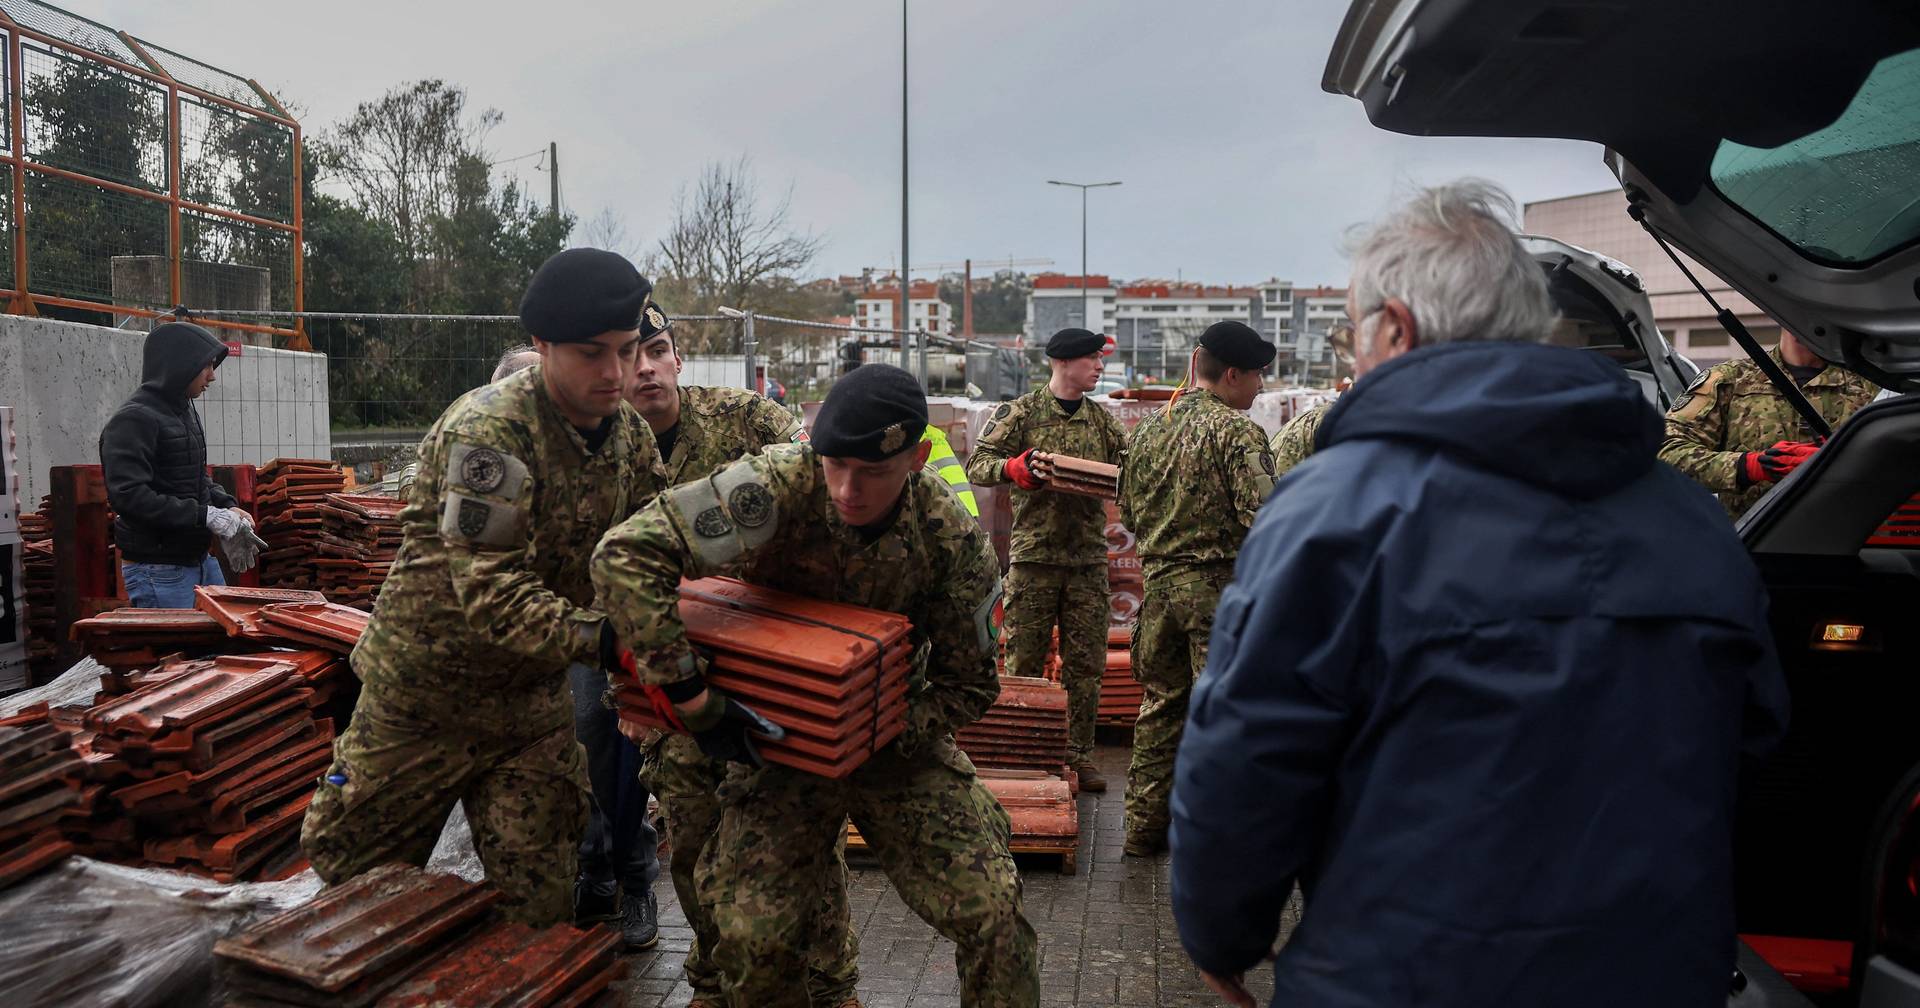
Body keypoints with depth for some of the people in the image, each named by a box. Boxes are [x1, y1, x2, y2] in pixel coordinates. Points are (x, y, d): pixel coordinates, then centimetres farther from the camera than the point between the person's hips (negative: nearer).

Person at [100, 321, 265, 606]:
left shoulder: (184, 411, 15)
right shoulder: (132, 420, -15)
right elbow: (129, 496, -24)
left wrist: (227, 506, 5)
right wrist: (205, 515, -23)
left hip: (201, 561, 9)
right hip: (159, 571, -9)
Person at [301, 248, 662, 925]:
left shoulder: (630, 433, -2)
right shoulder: (488, 430, -25)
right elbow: (488, 588, -31)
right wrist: (597, 640, -41)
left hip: (532, 696, 5)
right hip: (425, 686, -4)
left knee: (539, 905, 7)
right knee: (352, 858, 17)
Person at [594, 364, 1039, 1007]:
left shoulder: (952, 540, -18)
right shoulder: (778, 486, -26)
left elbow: (969, 685, -6)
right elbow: (625, 556, -30)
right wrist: (692, 700, -30)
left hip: (898, 738, 1)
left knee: (992, 908, -9)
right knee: (752, 936, -9)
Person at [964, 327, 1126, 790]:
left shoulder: (1102, 419, 14)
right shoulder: (1020, 413, 0)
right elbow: (977, 465, -3)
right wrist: (1012, 468, -23)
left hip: (1089, 558, 4)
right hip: (1033, 554, -4)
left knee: (1086, 665, 7)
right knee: (1024, 663, 2)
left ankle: (1079, 756, 17)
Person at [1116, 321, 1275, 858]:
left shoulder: (1146, 430, 9)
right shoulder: (1237, 432, -12)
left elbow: (1128, 513, 15)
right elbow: (1262, 518, -20)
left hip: (1158, 582, 7)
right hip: (1220, 589, -6)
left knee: (1161, 703, 15)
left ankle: (1145, 826, 23)